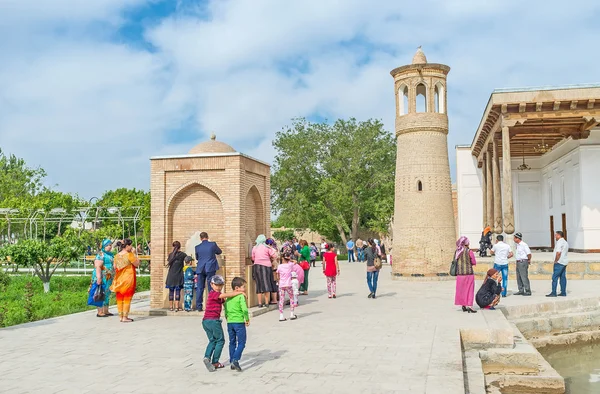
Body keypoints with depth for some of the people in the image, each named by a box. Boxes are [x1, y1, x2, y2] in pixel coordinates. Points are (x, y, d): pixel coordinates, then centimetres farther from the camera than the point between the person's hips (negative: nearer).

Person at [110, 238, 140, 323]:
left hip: (119, 279, 6)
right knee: (127, 298, 0)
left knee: (120, 298, 11)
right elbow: (137, 264, -6)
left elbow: (115, 267, 14)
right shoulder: (129, 255, -14)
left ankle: (121, 316, 16)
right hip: (128, 278, -6)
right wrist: (134, 254, -2)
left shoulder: (117, 256, 5)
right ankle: (125, 317, 0)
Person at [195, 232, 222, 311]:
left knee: (199, 288, 6)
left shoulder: (197, 247, 2)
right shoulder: (213, 244, -3)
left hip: (200, 269, 2)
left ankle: (199, 307, 7)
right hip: (210, 269, -2)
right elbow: (220, 251, 14)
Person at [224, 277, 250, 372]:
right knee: (241, 343, 1)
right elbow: (244, 309, -19)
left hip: (229, 322, 7)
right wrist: (247, 319, -6)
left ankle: (232, 362, 19)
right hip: (239, 322, -6)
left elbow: (226, 309, 14)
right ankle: (235, 360, -13)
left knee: (232, 343, 15)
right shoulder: (241, 296, -10)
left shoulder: (228, 297, 10)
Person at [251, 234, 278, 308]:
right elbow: (274, 255, -4)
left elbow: (253, 258, 12)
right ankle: (266, 302, -3)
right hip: (266, 266, -2)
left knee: (259, 284, 5)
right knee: (266, 284, 0)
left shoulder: (254, 248, 5)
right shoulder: (267, 247, -2)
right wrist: (271, 260, 14)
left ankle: (260, 303, 4)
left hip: (257, 266, 2)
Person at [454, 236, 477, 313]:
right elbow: (474, 262, -5)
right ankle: (469, 307, 2)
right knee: (469, 290, 4)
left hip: (459, 273, 4)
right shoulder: (469, 251, -11)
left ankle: (463, 306, 18)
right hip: (468, 273, -4)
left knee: (461, 290, 12)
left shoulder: (457, 252, 1)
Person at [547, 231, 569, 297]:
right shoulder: (565, 242, 18)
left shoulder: (559, 242, -14)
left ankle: (553, 293, -10)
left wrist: (556, 261, -13)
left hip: (559, 262, -10)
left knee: (555, 277, -8)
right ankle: (563, 293, 11)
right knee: (563, 277, 10)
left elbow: (558, 253, -23)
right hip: (564, 262, 10)